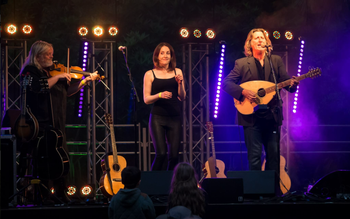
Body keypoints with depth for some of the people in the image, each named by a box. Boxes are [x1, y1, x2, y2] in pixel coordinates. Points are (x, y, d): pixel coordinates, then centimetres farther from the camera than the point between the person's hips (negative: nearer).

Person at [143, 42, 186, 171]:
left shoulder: (177, 72, 11)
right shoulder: (150, 74, 5)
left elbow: (182, 97, 10)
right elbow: (146, 99, 2)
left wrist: (179, 83, -7)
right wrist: (160, 95, -15)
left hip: (174, 118, 3)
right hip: (158, 118, -3)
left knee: (174, 155, -2)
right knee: (161, 154, -13)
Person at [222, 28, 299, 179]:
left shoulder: (276, 61, 11)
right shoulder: (242, 63, 3)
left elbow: (285, 80, 3)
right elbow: (226, 83, -2)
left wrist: (292, 84, -21)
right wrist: (243, 92, -17)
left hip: (272, 115, 3)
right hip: (251, 116, -3)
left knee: (274, 154, 3)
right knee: (254, 155, -6)